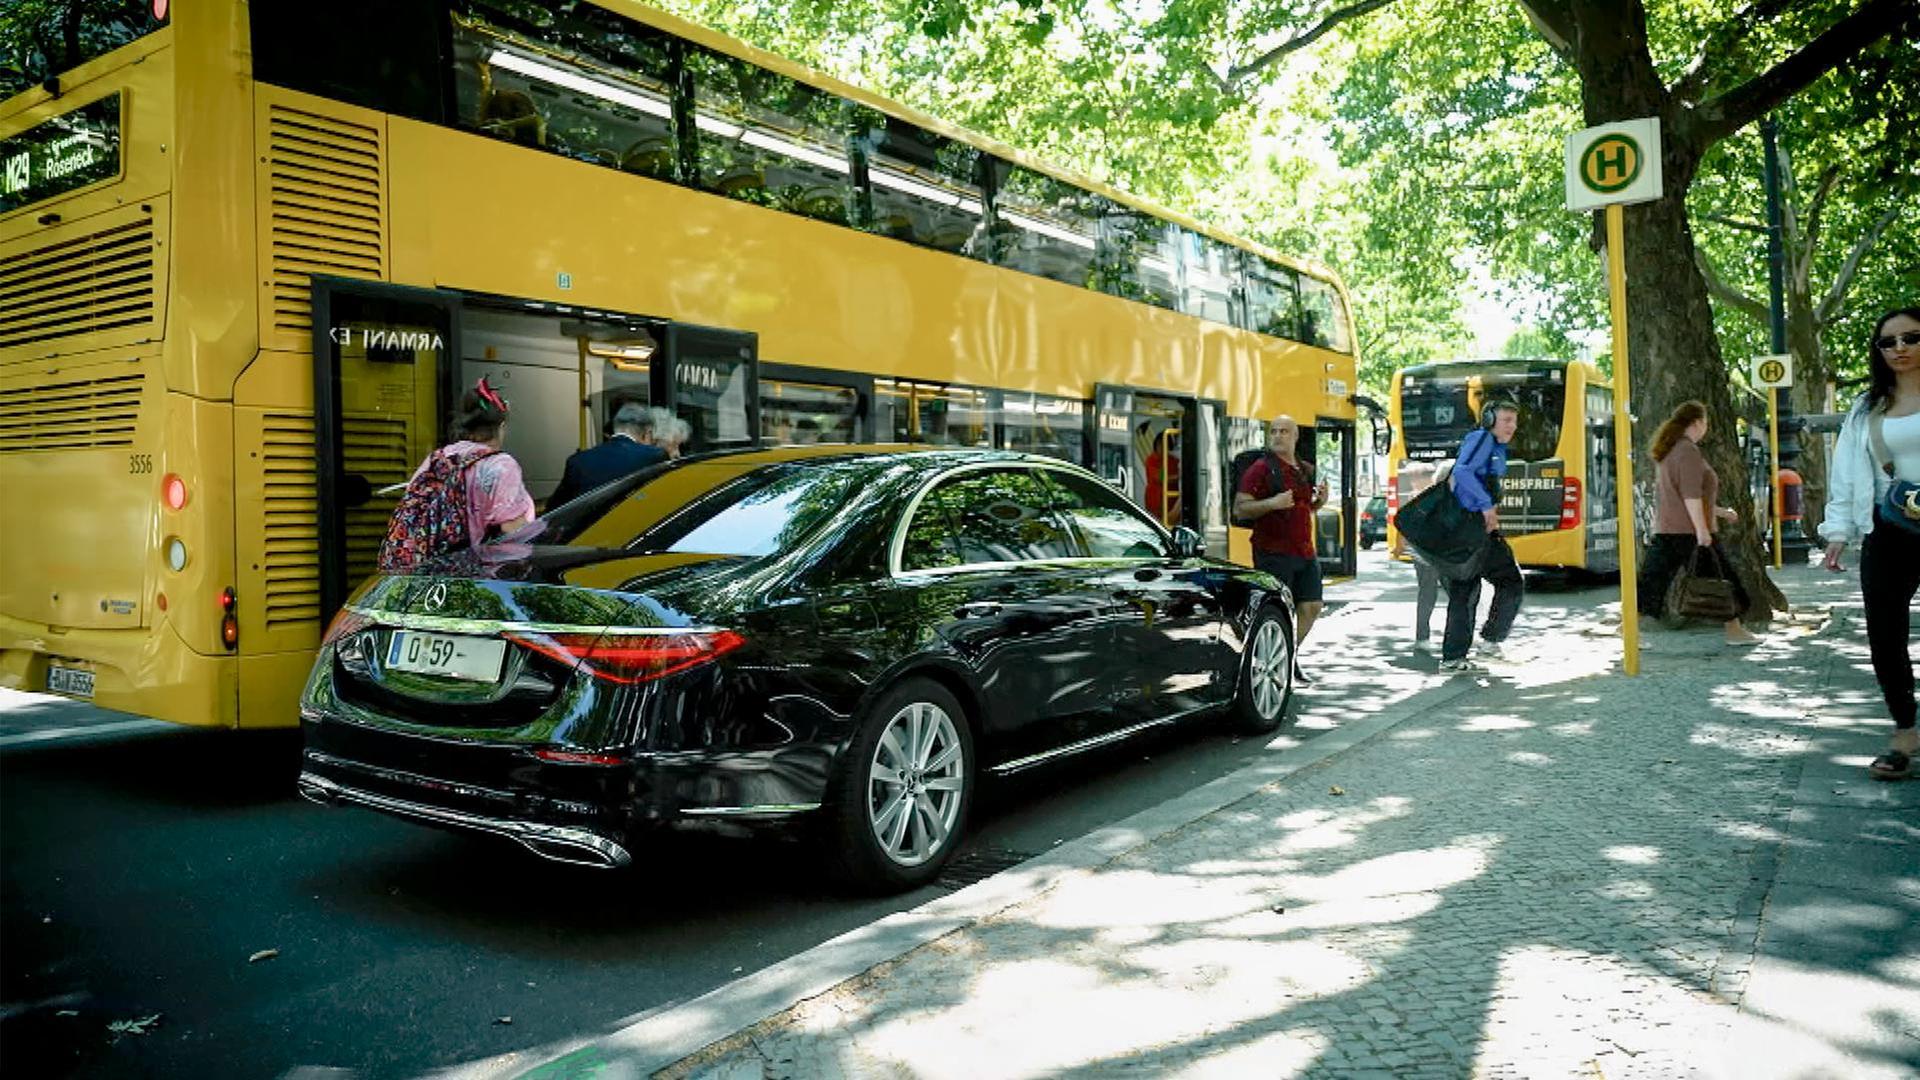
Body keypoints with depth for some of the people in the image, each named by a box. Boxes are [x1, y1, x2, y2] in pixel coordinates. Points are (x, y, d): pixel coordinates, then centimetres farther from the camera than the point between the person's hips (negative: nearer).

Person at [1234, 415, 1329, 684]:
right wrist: (1272, 503, -24)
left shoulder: (1305, 470, 16)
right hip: (1273, 552, -7)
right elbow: (1239, 509, -11)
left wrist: (1319, 500, 9)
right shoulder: (1261, 469, -6)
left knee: (1311, 606, 9)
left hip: (1305, 551, 7)